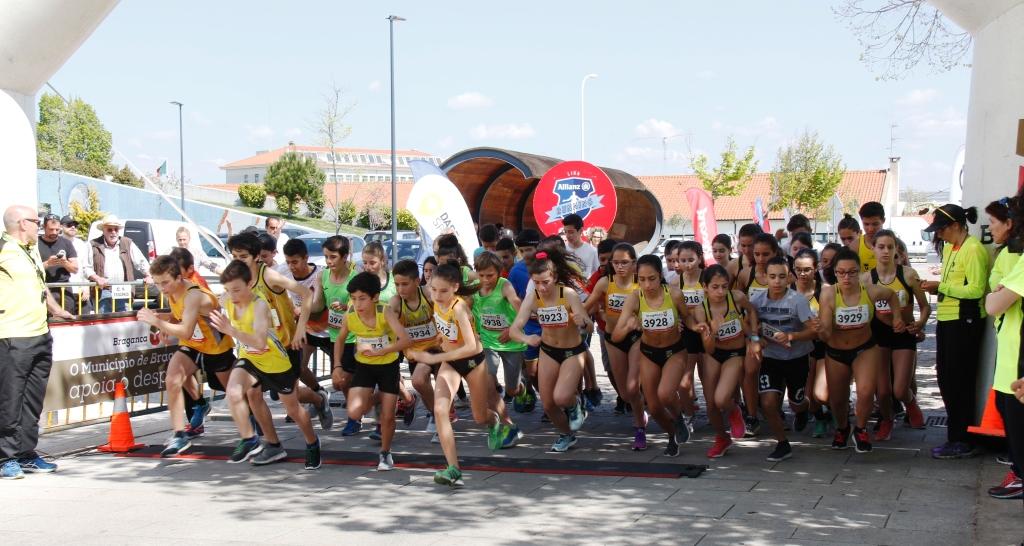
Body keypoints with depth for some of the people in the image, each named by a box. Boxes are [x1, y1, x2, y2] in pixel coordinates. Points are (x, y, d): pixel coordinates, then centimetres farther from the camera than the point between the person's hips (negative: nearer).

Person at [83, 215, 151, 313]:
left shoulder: (128, 243, 12)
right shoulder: (94, 245, 6)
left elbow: (141, 262, 12)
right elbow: (87, 268, 4)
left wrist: (148, 276, -3)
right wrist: (97, 278, -14)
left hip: (124, 293, 2)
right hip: (103, 292, -2)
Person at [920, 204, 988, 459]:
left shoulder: (973, 249, -14)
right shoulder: (949, 248, 15)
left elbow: (976, 289, -21)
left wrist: (940, 286, -19)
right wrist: (935, 287, 2)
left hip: (964, 323, -10)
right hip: (946, 320, 10)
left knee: (959, 382, -4)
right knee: (946, 378, 15)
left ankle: (962, 442, 4)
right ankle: (957, 434, 26)